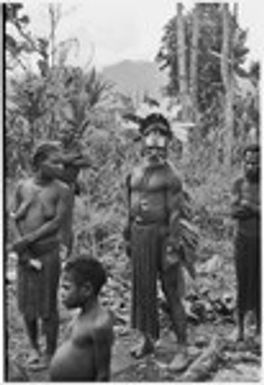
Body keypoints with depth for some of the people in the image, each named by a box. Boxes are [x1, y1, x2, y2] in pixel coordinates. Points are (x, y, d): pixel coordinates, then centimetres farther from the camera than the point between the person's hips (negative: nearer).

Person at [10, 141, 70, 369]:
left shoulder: (61, 190, -4)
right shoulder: (22, 187, 4)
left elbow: (57, 223, -11)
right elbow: (16, 221, 3)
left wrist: (28, 239, -17)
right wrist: (23, 250, -8)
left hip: (48, 252, -3)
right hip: (25, 253, 3)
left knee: (48, 305, 3)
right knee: (26, 304, 11)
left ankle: (50, 352, 19)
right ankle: (34, 348, 30)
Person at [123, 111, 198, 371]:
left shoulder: (170, 176, -9)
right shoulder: (135, 174, 10)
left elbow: (175, 213, -13)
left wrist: (173, 246, -18)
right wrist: (128, 237, 14)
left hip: (161, 234, -6)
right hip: (140, 235, 6)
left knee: (172, 294, -1)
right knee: (142, 289, 14)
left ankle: (182, 349, 7)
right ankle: (147, 339, 29)